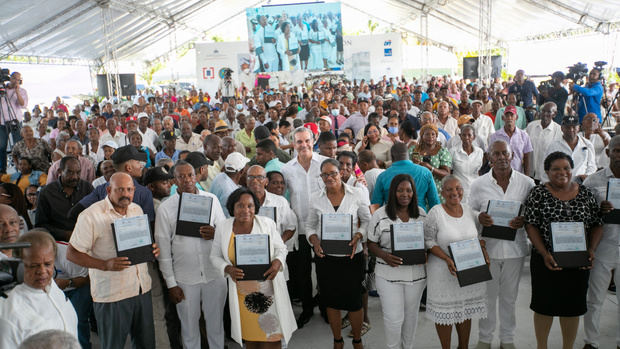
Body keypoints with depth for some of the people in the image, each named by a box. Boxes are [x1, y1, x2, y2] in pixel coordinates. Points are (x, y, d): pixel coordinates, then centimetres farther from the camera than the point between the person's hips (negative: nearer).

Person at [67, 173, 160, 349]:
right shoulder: (91, 215, -11)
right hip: (111, 295, -5)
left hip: (142, 288, 6)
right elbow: (72, 254, -10)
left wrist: (153, 248, -2)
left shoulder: (137, 210, 9)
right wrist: (105, 265, -23)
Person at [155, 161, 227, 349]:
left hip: (215, 273, 1)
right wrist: (171, 283, -3)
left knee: (216, 322, 15)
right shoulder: (165, 208, -4)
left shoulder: (212, 199, 0)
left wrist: (215, 233, -16)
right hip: (185, 278, -1)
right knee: (189, 326, 13)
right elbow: (163, 248, -2)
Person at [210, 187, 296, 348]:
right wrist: (227, 269, -14)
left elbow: (281, 248, 3)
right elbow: (215, 256, 7)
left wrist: (278, 262, -19)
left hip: (268, 290, -1)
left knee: (272, 335, 4)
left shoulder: (267, 223, -6)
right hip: (241, 293, 1)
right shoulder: (222, 228, -2)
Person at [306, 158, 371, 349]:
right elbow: (310, 225, 10)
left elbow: (367, 221, 2)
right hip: (325, 257, 2)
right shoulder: (316, 198, 2)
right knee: (331, 301, 12)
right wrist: (315, 241, -9)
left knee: (354, 301, 5)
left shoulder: (357, 194, -4)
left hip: (352, 256, -2)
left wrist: (357, 237, -15)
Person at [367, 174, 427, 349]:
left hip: (416, 274, 3)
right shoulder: (380, 215, -8)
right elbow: (371, 244, -3)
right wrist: (384, 256, -21)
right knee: (394, 318, -1)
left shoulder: (421, 213, 3)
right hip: (389, 275, -3)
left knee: (411, 314, 18)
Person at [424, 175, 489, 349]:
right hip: (444, 271, -4)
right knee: (445, 312, 4)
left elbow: (478, 235, 15)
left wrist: (483, 250, -4)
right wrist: (447, 259, -21)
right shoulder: (436, 213, -12)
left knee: (466, 311, 15)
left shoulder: (469, 210, 4)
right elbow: (428, 241, -11)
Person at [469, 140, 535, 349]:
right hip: (487, 247, 0)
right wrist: (479, 218, -18)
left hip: (515, 248, 1)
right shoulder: (478, 184, -3)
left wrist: (524, 221, -16)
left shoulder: (526, 183, -2)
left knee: (509, 297, 16)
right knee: (487, 296, 12)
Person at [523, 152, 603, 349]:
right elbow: (531, 225, -8)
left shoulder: (586, 194, 4)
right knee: (544, 305, 7)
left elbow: (597, 225, 8)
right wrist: (544, 254, -17)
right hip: (546, 261, -2)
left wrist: (591, 250, -7)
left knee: (573, 307, 12)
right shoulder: (538, 194, -5)